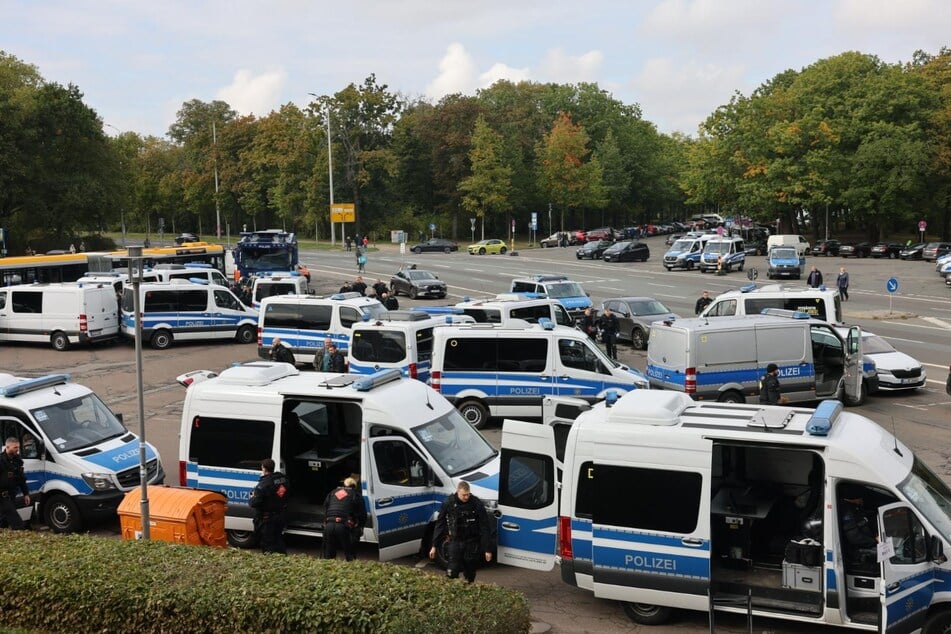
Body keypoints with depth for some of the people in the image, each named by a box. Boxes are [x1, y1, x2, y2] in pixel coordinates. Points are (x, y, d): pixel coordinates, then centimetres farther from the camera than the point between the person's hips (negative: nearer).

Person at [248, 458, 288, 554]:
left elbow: (254, 503, -26)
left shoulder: (264, 484, -24)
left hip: (267, 519, -7)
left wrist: (251, 499, -1)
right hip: (280, 516, 7)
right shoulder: (283, 478, -1)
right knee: (279, 540, 23)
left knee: (267, 543, 5)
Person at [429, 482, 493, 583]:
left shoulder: (477, 504, -12)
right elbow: (440, 525, 0)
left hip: (472, 543, -1)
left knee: (469, 574, 9)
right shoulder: (448, 503, -8)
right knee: (452, 573, -10)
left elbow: (485, 527, -8)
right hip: (455, 542, 1)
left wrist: (488, 549, -8)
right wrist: (434, 546, 0)